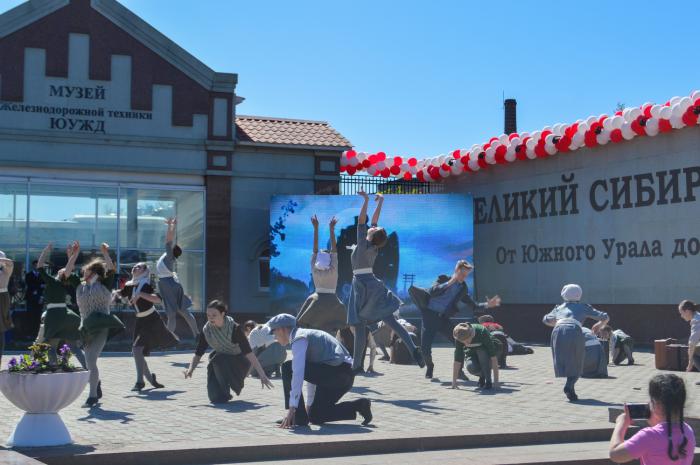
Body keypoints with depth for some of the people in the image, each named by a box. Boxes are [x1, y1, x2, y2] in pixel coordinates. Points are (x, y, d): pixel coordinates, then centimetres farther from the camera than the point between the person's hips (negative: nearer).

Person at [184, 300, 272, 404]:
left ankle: (225, 394, -15)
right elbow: (198, 354, -9)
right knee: (214, 397, -16)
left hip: (239, 361, -3)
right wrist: (190, 370, -29)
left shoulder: (234, 328, -27)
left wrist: (262, 375, -36)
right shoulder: (206, 330, -15)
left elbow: (248, 352, -31)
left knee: (219, 361, -35)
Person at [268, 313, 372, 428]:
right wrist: (309, 404, 37)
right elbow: (312, 373, 32)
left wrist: (292, 408, -21)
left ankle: (298, 417, -7)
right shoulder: (306, 335, 24)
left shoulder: (299, 339, -8)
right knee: (315, 417, 14)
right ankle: (359, 406, 9)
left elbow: (298, 374, -20)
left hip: (337, 372, -10)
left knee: (288, 368, -10)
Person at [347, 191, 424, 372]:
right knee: (390, 319, 0)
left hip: (361, 284, -6)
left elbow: (361, 221, -16)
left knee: (360, 326, -2)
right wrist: (380, 202, 18)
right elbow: (374, 219, 13)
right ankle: (413, 349, -15)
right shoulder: (374, 246, 3)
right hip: (373, 284, 6)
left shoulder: (363, 244, -13)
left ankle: (357, 364, 4)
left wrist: (366, 200, -15)